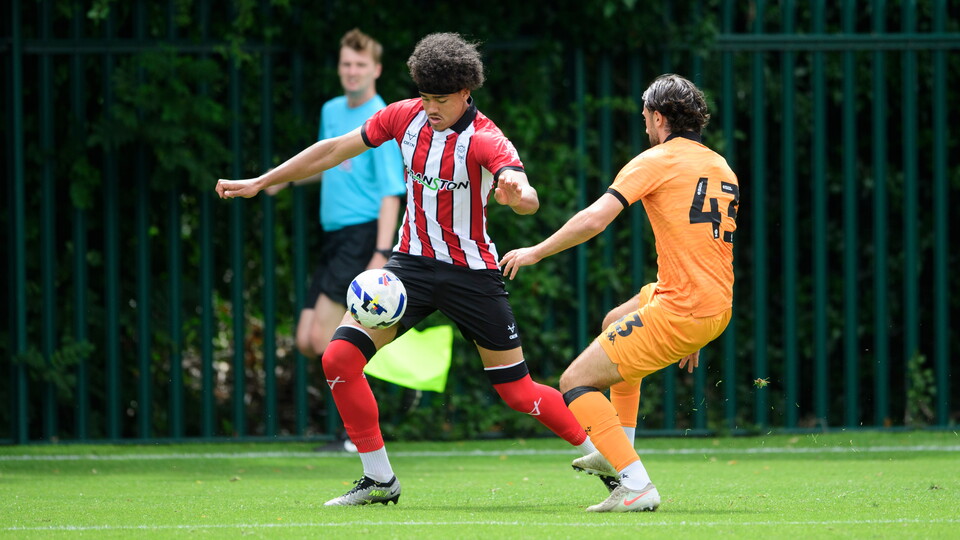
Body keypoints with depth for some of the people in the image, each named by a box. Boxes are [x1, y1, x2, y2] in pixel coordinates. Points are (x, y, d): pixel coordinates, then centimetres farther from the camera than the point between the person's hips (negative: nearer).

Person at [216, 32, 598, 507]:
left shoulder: (485, 140, -18)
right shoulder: (405, 116, -3)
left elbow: (529, 199, -34)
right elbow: (335, 150, 8)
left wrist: (516, 194, -59)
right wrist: (260, 182, 11)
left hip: (472, 272, -4)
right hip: (412, 263, 5)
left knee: (518, 392, -3)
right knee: (339, 359, -11)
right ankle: (379, 480, 1)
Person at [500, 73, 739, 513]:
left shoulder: (657, 161, -7)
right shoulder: (723, 169, 16)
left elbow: (595, 218, -18)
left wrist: (536, 252, -5)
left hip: (678, 311, -9)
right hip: (718, 309, 9)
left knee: (575, 382, -3)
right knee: (616, 321, 36)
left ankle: (636, 486, -14)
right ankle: (615, 455, 35)